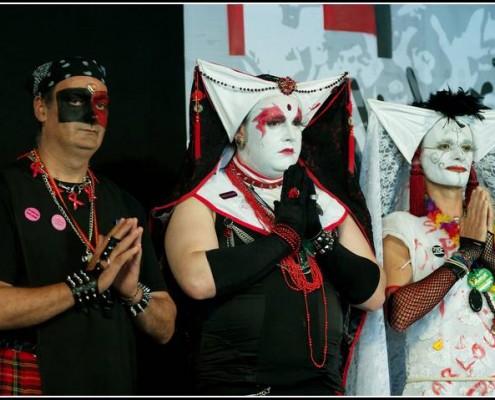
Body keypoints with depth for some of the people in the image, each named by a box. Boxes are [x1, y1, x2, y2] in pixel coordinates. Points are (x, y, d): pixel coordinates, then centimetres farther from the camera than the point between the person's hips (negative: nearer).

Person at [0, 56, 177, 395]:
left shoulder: (125, 206, 7)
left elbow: (164, 329, 7)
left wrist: (133, 292, -12)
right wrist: (86, 284, -21)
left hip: (115, 386, 5)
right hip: (28, 385, -5)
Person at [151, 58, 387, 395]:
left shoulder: (327, 204, 10)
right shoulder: (204, 202, -2)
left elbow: (374, 294, 5)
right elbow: (198, 279, -21)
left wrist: (317, 238, -8)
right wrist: (285, 236, -12)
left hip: (321, 385, 4)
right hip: (234, 386, -4)